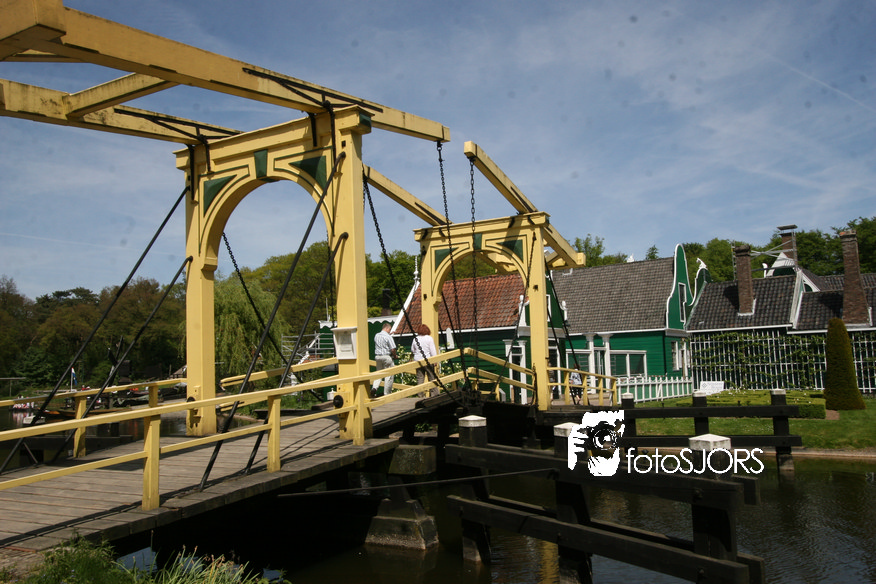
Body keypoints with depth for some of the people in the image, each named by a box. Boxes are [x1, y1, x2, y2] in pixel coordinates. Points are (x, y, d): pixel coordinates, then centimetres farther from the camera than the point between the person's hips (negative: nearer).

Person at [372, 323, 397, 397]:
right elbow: (393, 349, -17)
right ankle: (387, 393, 7)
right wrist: (394, 356, 2)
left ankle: (374, 387, -6)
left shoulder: (376, 336, 6)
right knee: (388, 375, 3)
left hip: (377, 356, 6)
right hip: (387, 356, -6)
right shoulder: (388, 337, -14)